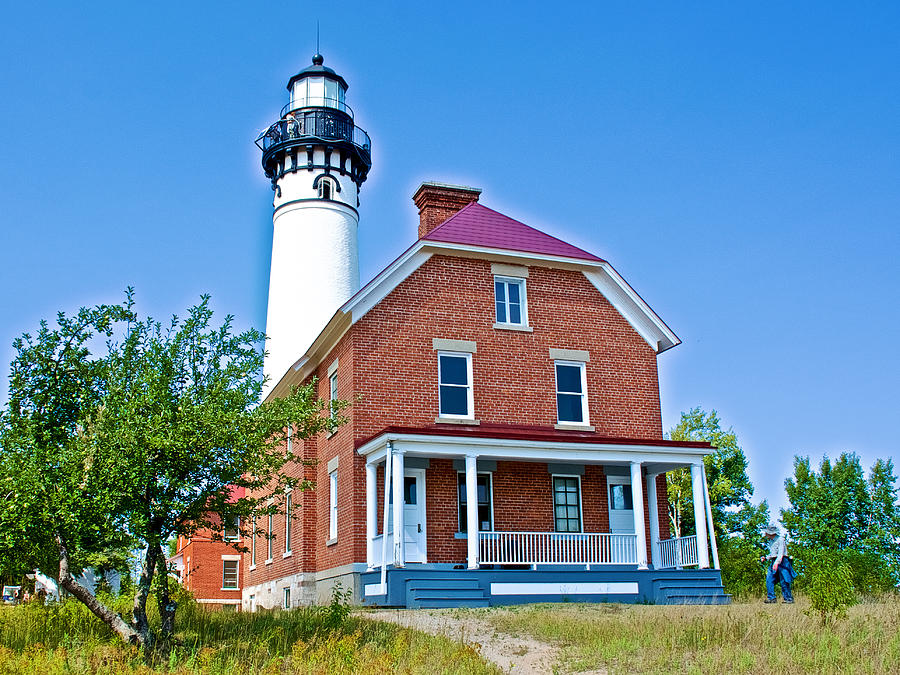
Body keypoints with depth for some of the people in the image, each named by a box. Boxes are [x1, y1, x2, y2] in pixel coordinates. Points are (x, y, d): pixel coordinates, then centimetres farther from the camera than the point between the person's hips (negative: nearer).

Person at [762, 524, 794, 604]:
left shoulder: (780, 539, -10)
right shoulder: (770, 541, 17)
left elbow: (781, 552, -19)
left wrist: (777, 562, -30)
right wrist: (766, 558, 10)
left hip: (781, 561, -8)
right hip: (774, 562, 8)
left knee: (784, 582, -6)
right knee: (769, 580, -4)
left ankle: (789, 599, 2)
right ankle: (771, 598, -3)